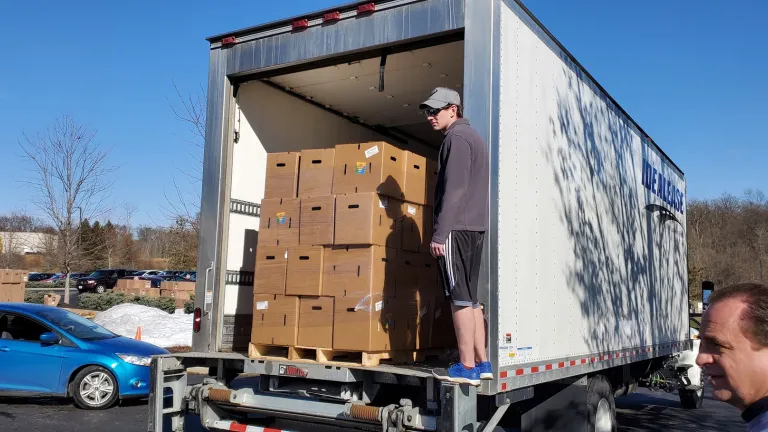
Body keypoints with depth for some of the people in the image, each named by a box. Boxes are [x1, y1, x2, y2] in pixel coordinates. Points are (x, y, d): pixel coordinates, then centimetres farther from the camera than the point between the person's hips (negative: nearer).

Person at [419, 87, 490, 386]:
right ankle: (481, 363, 13)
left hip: (457, 227, -10)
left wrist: (439, 233, -19)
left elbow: (453, 190, -18)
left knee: (460, 298, -7)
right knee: (470, 297, 11)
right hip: (475, 227, 10)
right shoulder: (473, 136, 22)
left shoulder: (456, 138, -8)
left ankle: (466, 367, -4)